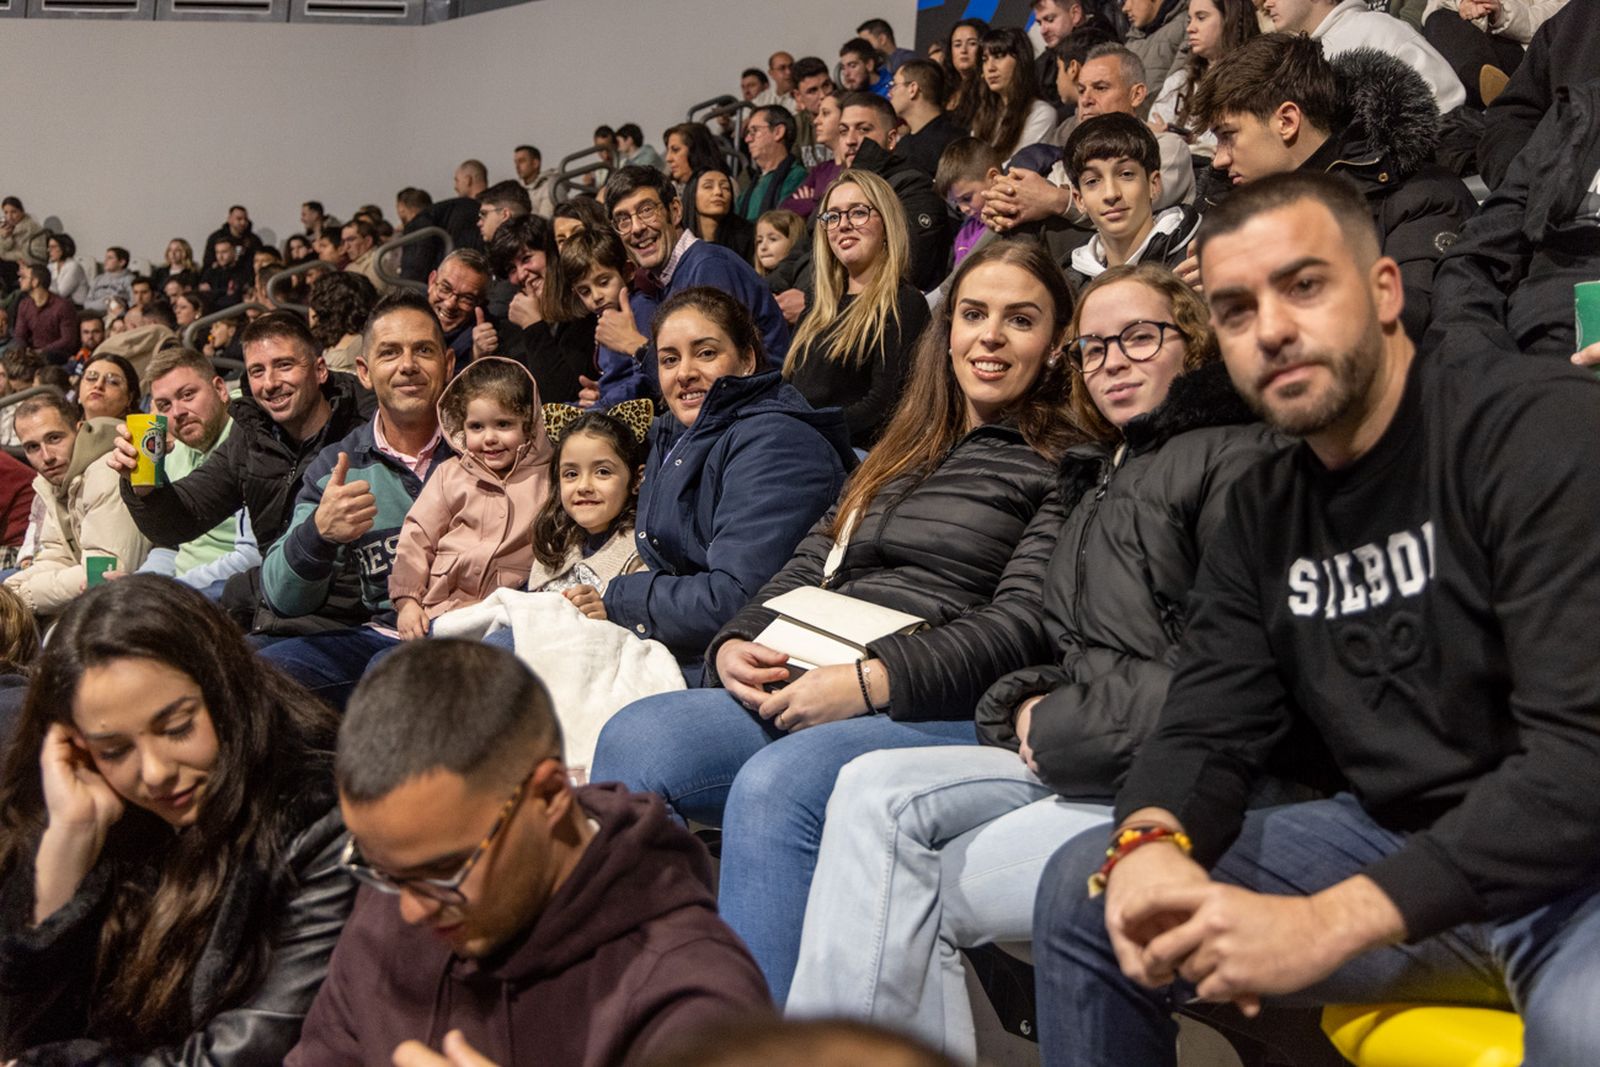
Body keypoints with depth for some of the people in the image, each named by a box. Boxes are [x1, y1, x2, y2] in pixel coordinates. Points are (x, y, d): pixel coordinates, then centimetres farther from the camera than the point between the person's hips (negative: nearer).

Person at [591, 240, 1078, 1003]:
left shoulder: (1065, 472, 5)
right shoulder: (899, 456, 28)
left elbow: (1022, 625, -8)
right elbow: (805, 572, 22)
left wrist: (872, 680, -19)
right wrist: (736, 646, 0)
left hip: (949, 714, -6)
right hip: (807, 696, 7)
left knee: (775, 784, -36)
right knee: (633, 740, -19)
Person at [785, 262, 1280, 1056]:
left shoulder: (1232, 457, -4)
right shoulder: (1102, 481, 24)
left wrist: (1068, 726, -10)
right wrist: (1034, 705, 1)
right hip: (1083, 765, 8)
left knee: (914, 886, -14)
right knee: (876, 792, -13)